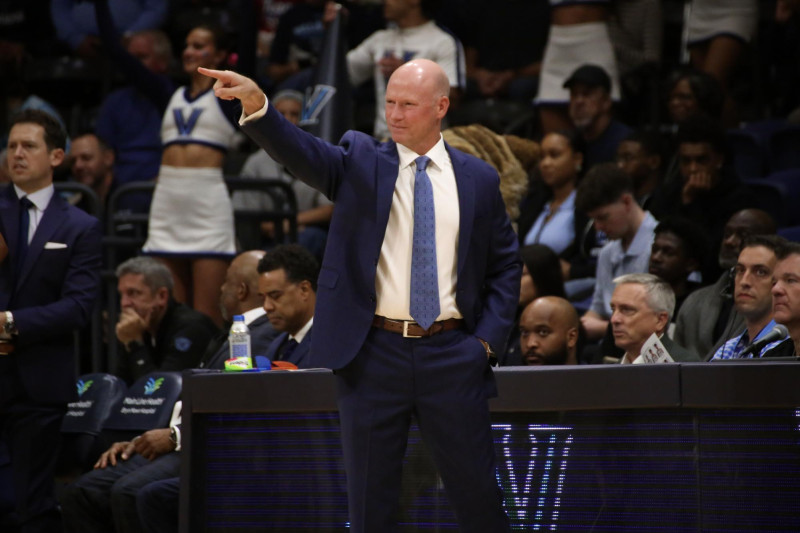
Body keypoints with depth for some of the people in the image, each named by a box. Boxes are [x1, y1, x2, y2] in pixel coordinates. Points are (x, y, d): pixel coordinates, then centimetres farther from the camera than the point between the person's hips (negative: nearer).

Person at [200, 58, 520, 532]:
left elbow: (505, 266, 13)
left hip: (451, 352, 0)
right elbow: (298, 150, -15)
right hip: (375, 351, 0)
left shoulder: (478, 179, 6)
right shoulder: (361, 162, 3)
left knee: (477, 491, 5)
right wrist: (254, 101, -33)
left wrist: (489, 338, 1)